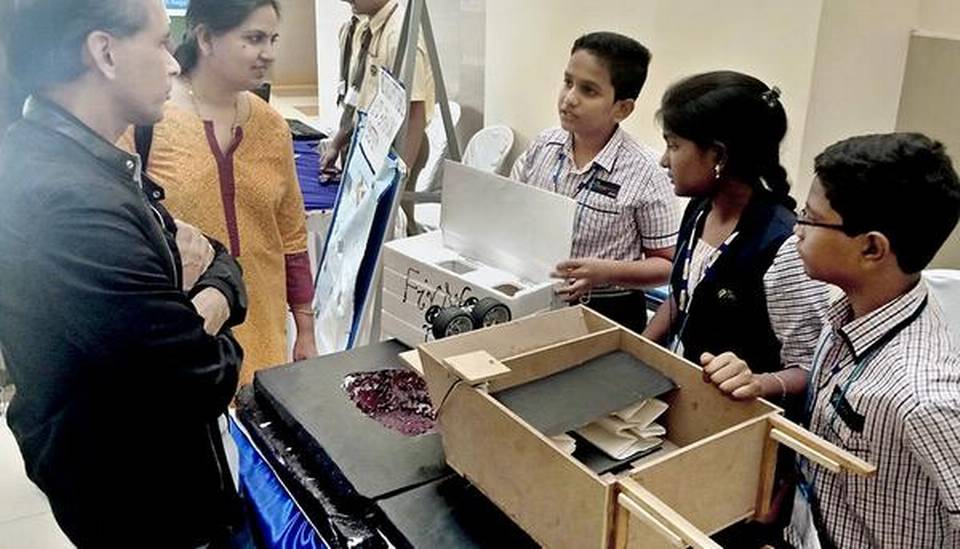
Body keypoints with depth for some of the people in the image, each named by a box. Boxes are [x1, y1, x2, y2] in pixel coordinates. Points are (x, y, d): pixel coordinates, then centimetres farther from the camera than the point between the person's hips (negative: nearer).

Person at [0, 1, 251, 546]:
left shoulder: (57, 157, 1)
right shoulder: (73, 204, -32)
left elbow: (221, 263, 3)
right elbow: (206, 381, -29)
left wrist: (206, 306, -18)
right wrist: (206, 341, -8)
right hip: (139, 499, -9)